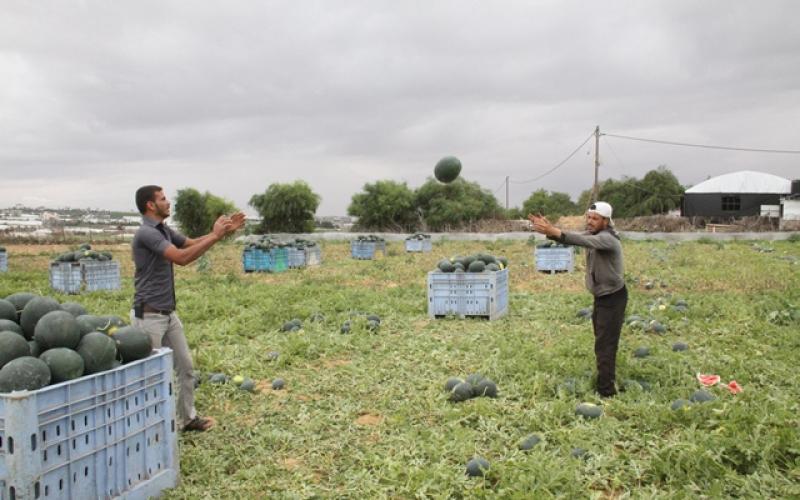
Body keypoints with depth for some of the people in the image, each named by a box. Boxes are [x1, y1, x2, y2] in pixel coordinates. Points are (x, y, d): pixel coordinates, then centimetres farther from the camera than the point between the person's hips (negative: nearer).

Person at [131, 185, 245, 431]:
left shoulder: (165, 231, 10)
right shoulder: (146, 233, -19)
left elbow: (193, 243, 19)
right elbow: (182, 257, -27)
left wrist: (224, 231, 6)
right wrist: (215, 236, -21)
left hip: (169, 313, 10)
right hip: (149, 315, -10)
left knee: (185, 366, 14)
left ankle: (188, 418, 26)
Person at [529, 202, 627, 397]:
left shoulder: (607, 239, -24)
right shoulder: (592, 234, 3)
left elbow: (583, 241, -43)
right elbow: (569, 237, -12)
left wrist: (555, 232, -55)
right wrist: (549, 230, -33)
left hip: (613, 298, -9)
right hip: (601, 296, 9)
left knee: (605, 345, -9)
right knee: (602, 342, 19)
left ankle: (606, 391, -5)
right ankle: (607, 382, 32)